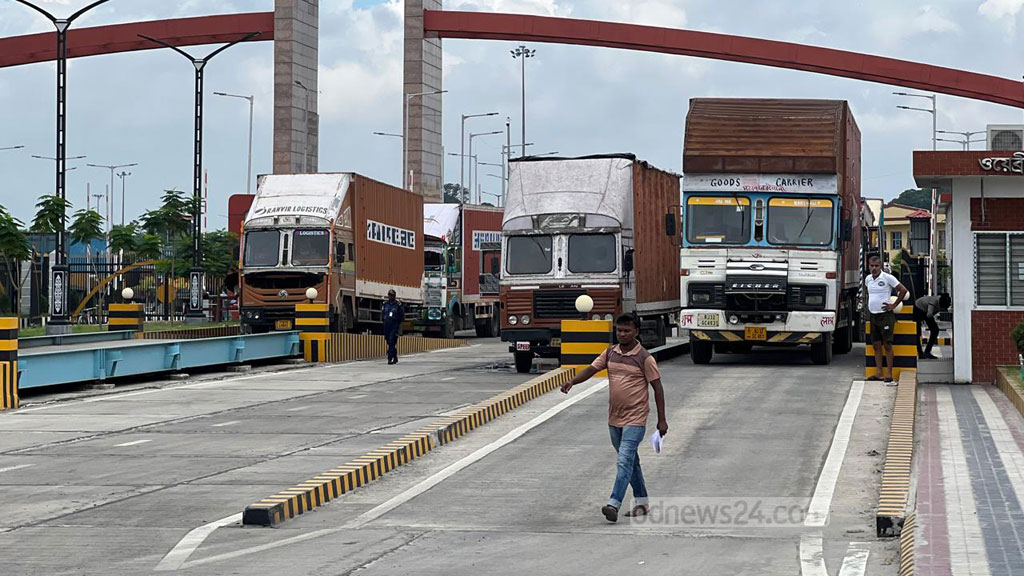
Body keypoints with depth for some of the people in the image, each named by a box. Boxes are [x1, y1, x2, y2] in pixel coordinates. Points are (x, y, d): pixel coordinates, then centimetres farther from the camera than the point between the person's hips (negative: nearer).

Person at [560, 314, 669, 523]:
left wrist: (662, 420, -7)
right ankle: (641, 502, 26)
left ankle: (614, 504, -24)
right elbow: (592, 369, 0)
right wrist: (572, 382, -20)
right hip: (614, 419, 7)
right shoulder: (610, 353, 6)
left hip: (635, 420, -7)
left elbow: (657, 387, -6)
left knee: (624, 461, -17)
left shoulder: (644, 358, -10)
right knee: (631, 461, 16)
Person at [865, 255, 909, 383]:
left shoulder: (887, 278, -10)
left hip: (885, 315, -6)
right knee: (876, 345, 6)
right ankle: (879, 373, 9)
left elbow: (903, 290, -9)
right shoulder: (868, 279, 8)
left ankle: (889, 374, -4)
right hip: (872, 315, 6)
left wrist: (894, 305, -8)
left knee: (887, 345, -5)